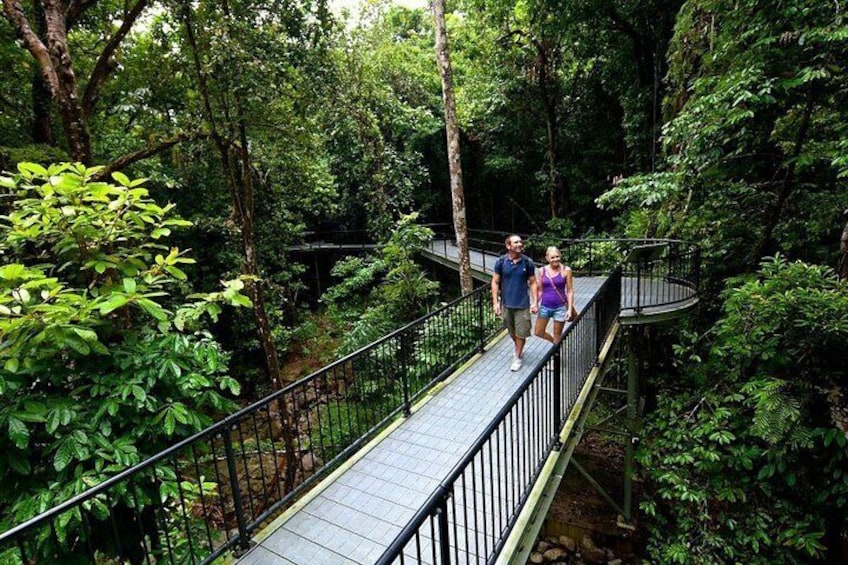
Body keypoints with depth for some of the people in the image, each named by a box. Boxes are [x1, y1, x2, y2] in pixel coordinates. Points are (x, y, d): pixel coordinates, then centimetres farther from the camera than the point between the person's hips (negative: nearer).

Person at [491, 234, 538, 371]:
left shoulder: (528, 262, -7)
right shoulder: (501, 262, -8)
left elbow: (533, 283, -1)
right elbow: (495, 282, -4)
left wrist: (534, 302, -5)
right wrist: (495, 302, -8)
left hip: (523, 304, -1)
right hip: (506, 303, 1)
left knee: (521, 333, 5)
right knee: (512, 332, 19)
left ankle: (517, 358, 22)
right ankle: (517, 347, 46)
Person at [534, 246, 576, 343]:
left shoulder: (566, 270, -7)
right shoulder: (542, 270, 0)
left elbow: (570, 291, -5)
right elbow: (540, 290, 8)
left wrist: (570, 309, -10)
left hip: (560, 307, -3)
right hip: (544, 307, 3)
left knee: (557, 336, 6)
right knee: (538, 332, 9)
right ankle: (556, 344, 36)